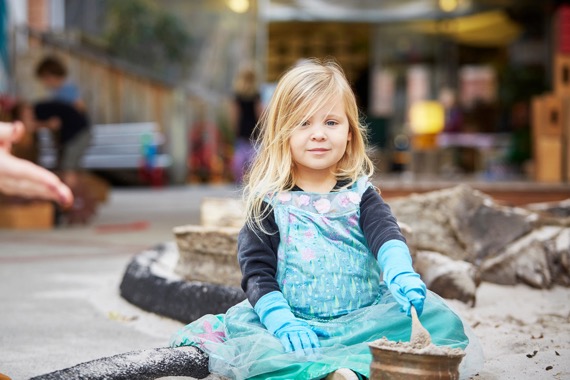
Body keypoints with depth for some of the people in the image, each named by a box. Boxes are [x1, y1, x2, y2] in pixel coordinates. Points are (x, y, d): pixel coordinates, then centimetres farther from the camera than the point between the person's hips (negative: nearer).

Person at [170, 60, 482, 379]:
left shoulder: (360, 194, 8)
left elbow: (387, 235, -10)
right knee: (241, 325, -31)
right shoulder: (269, 201, 4)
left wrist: (402, 277, -33)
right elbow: (257, 272, -3)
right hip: (297, 322, -1)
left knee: (436, 314, -22)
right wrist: (283, 323, -21)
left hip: (363, 320, 2)